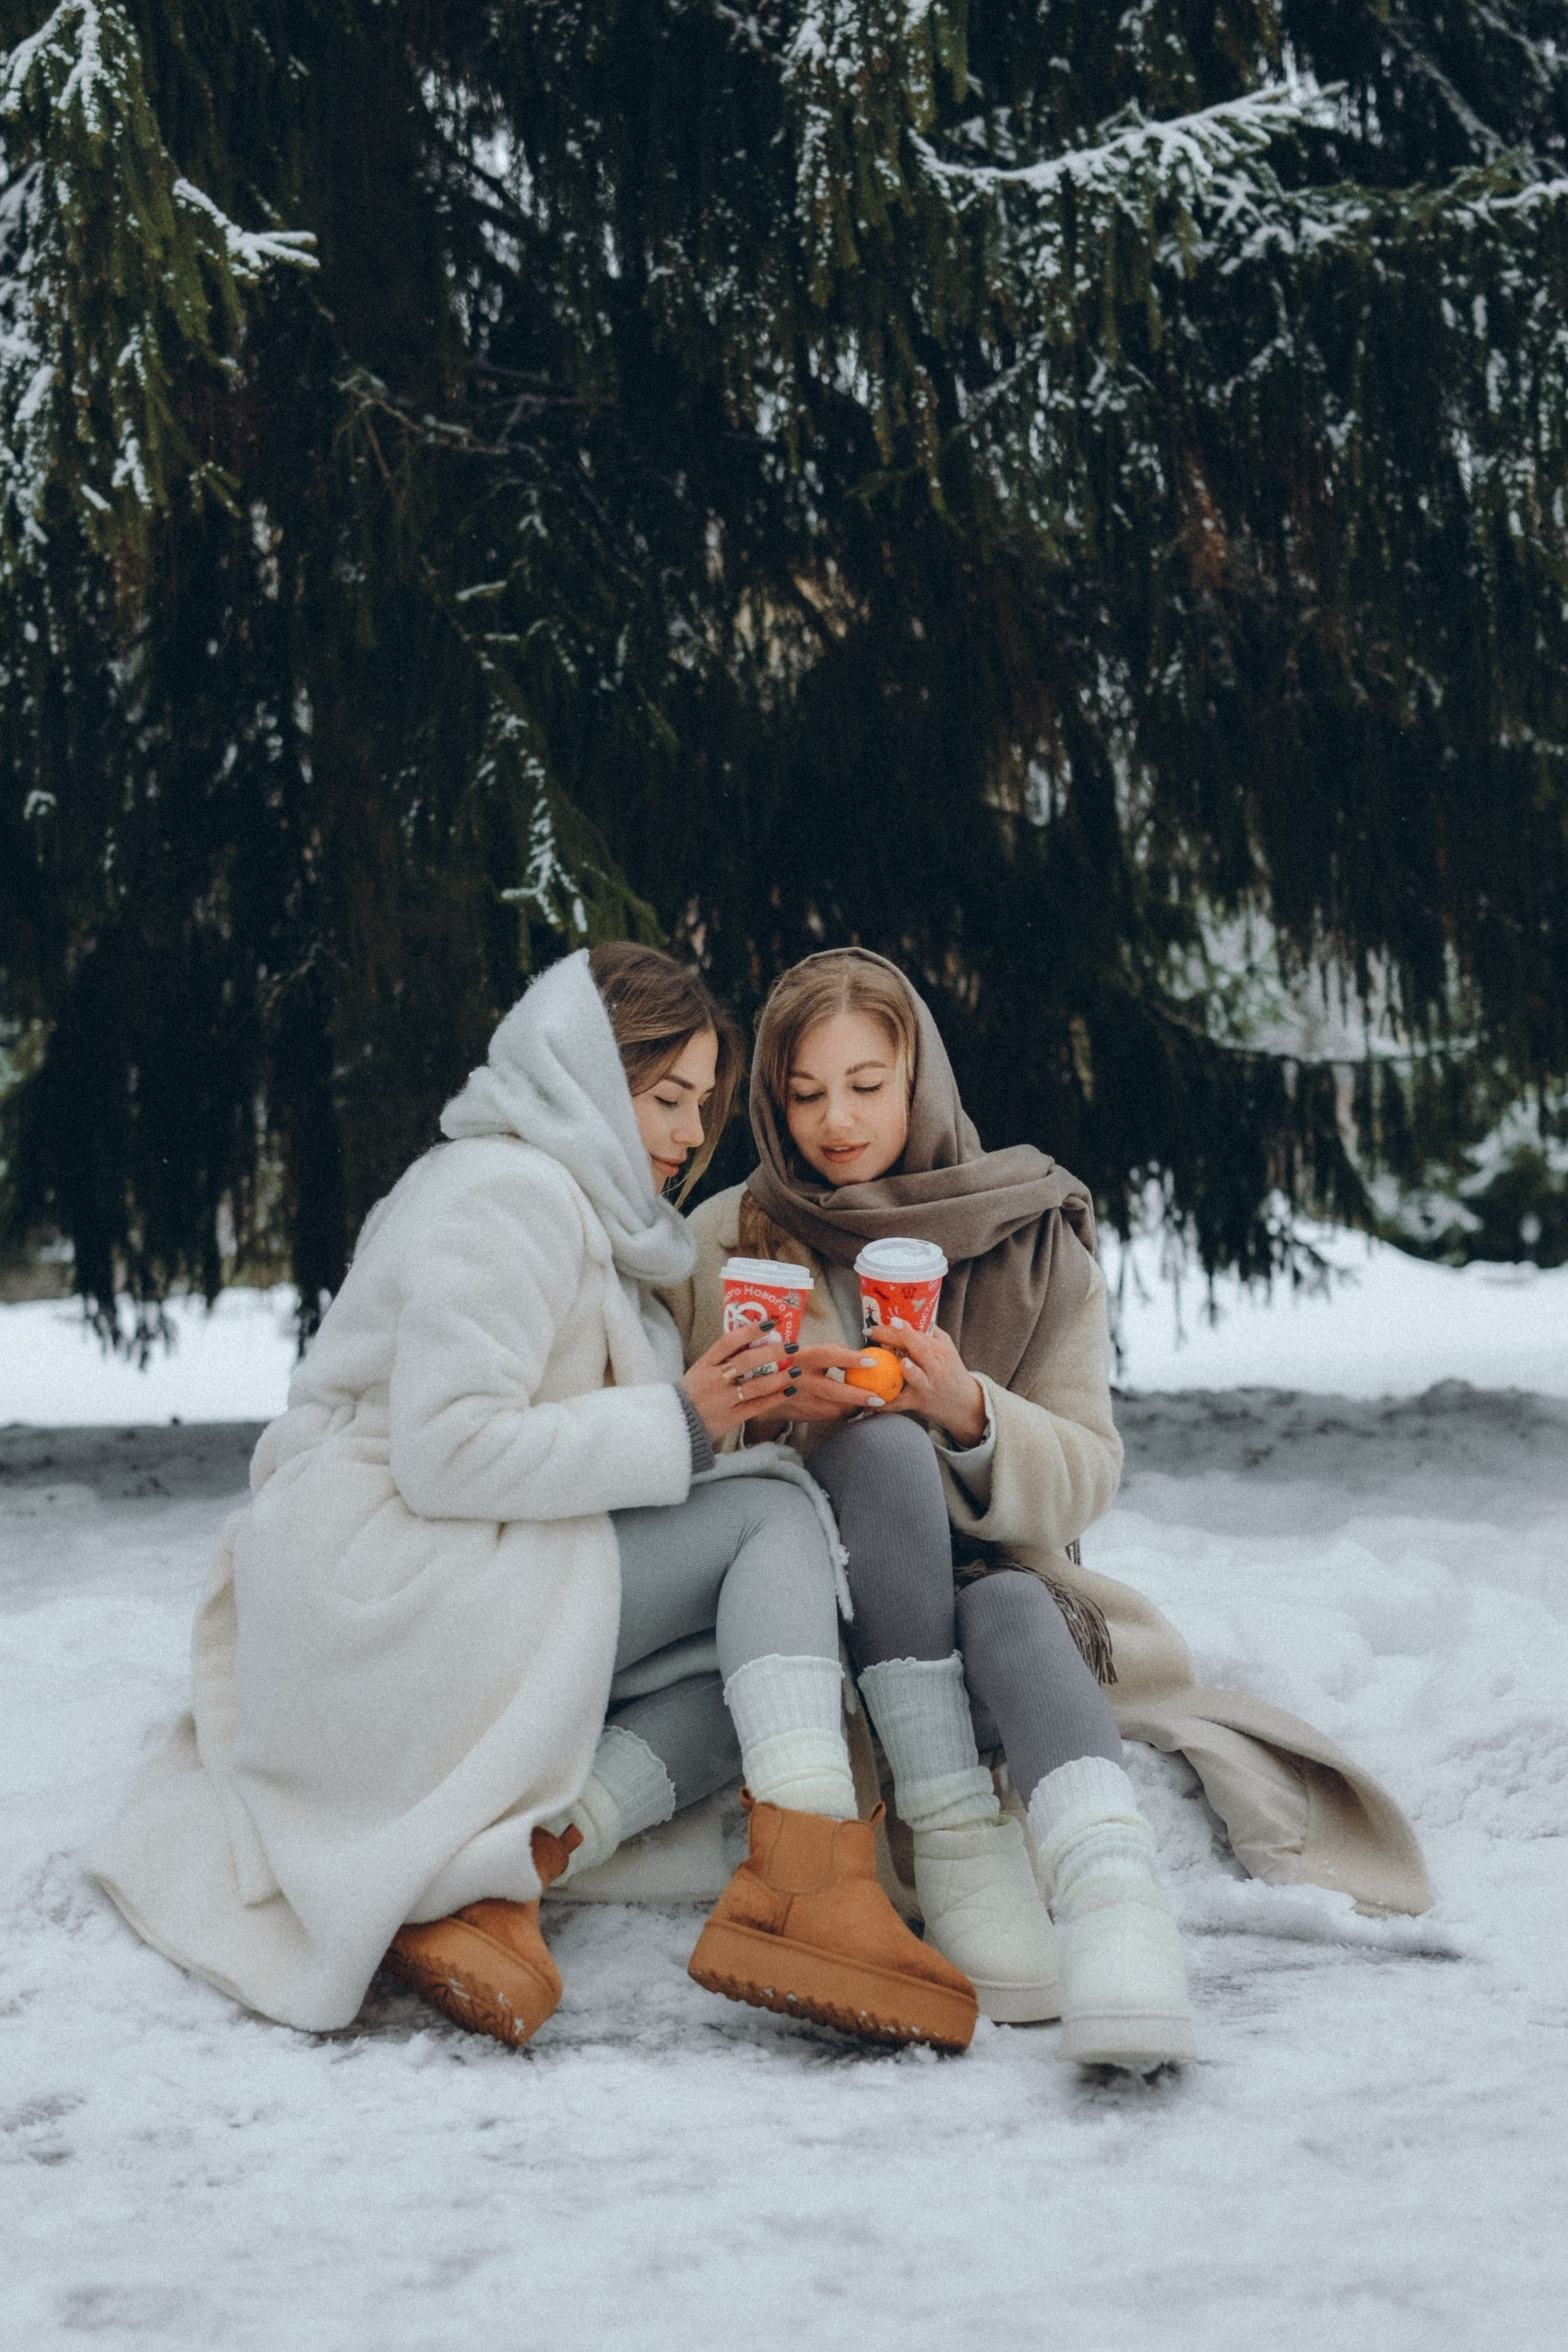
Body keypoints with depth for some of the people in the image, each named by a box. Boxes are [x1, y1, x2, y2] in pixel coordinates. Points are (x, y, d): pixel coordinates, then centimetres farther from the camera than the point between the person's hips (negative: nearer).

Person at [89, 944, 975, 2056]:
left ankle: (503, 1872, -21)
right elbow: (448, 1454, -22)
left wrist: (718, 1404, 4)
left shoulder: (565, 1200, 23)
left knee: (766, 1655, -3)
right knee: (778, 1507, -13)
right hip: (377, 1588, -10)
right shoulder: (512, 1194, -11)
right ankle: (811, 1889, -30)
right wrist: (675, 1428, -14)